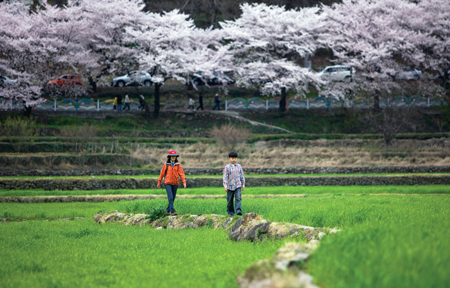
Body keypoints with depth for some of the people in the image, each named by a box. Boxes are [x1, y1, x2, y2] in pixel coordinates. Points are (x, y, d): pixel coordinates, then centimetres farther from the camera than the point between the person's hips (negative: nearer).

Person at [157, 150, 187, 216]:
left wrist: (184, 182, -15)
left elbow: (181, 173, -4)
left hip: (175, 184, 3)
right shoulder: (166, 164, -3)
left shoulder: (178, 164, 0)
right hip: (167, 183, -3)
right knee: (170, 197, -15)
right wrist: (159, 183, 7)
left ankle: (168, 210, 24)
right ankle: (172, 211, -18)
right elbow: (162, 173, 3)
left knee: (173, 198, 8)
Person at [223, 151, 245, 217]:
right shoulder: (227, 167, -4)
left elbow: (242, 176, 11)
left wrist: (243, 185, 12)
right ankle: (230, 212, 21)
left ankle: (238, 210, -24)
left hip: (238, 186, 1)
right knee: (230, 200, 7)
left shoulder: (239, 167, 4)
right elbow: (225, 177, -7)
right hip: (230, 186, -1)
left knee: (238, 198, -16)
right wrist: (225, 186, -16)